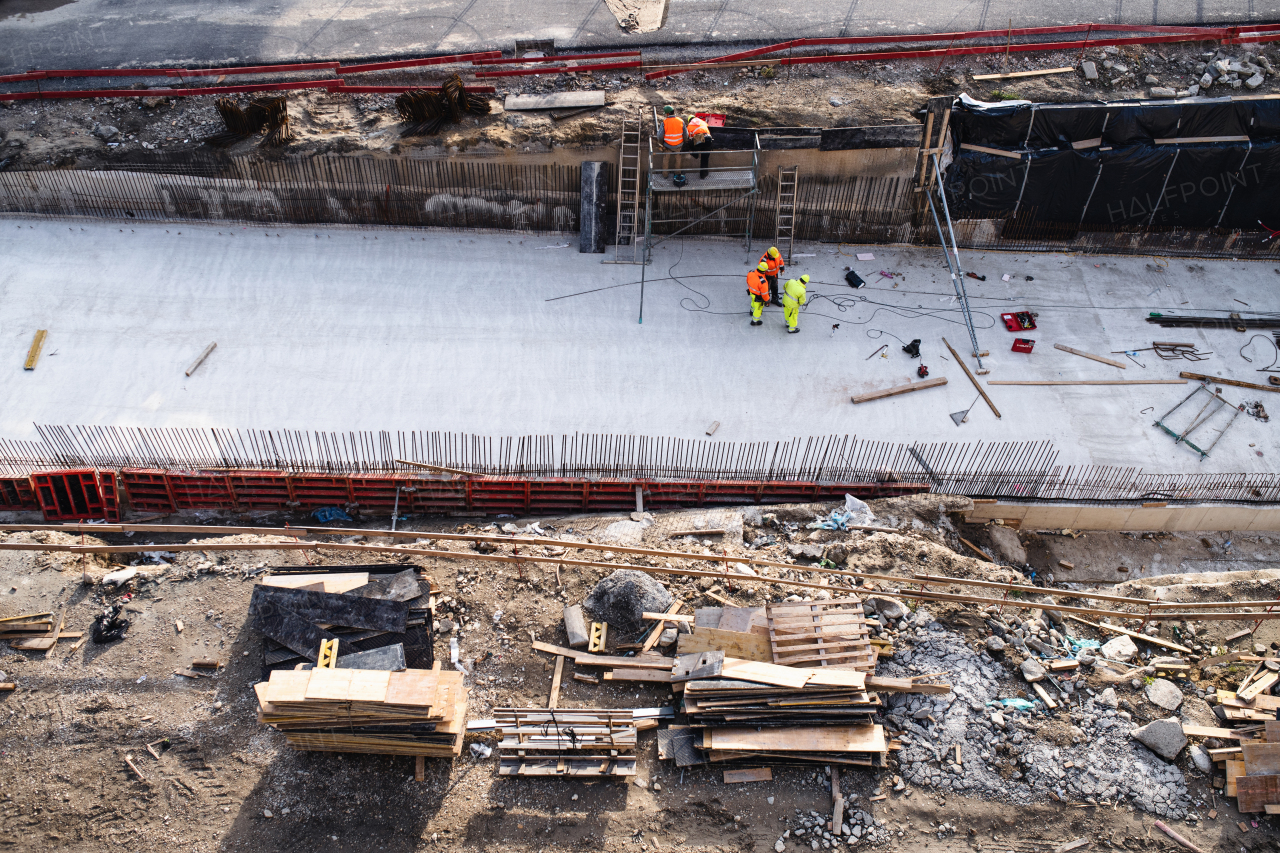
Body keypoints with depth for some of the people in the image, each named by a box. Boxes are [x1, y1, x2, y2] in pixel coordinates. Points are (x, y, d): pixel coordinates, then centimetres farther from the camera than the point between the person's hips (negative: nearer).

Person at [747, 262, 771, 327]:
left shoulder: (751, 272, -26)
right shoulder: (762, 281, -43)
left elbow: (748, 281, -3)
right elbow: (764, 292, -27)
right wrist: (767, 299, -6)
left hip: (751, 291, 6)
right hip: (758, 296, -6)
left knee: (754, 301, 37)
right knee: (759, 308, 22)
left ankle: (752, 311, 67)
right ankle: (754, 321, 43)